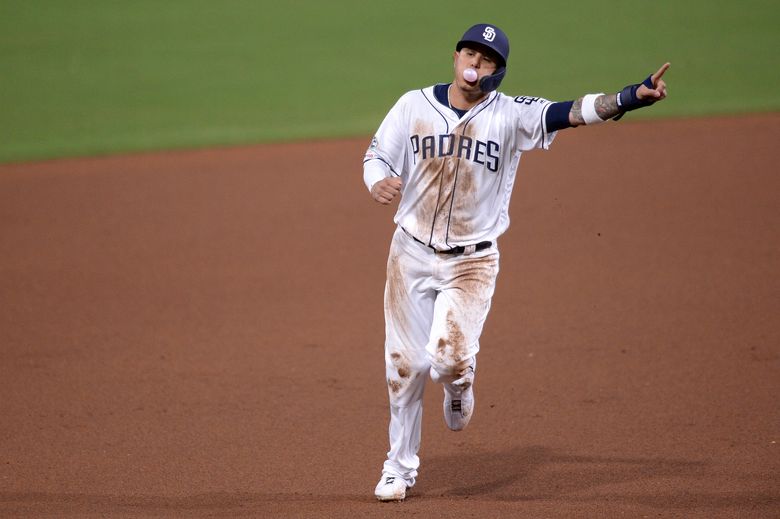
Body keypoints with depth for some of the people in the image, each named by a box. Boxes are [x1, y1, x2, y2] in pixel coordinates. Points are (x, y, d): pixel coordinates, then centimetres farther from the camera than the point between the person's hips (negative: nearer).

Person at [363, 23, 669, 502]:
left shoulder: (512, 115, -8)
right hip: (412, 253, 2)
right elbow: (376, 156, 7)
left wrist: (634, 96, -36)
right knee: (406, 363, 4)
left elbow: (575, 112, -20)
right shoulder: (415, 106, -2)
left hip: (472, 262, -2)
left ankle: (458, 390, 19)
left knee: (450, 357, -19)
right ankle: (400, 466, 23)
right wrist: (378, 181, -17)